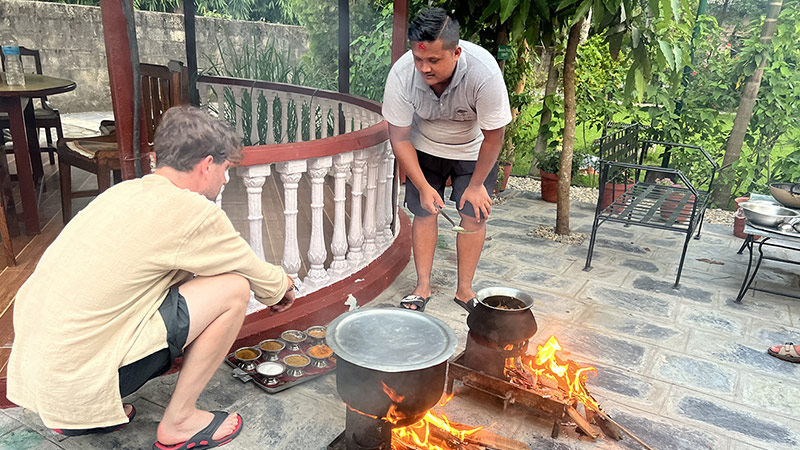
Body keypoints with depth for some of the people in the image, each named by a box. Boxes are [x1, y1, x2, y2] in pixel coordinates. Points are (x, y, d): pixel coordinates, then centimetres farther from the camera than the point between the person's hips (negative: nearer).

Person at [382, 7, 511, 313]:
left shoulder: (484, 73, -36)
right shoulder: (401, 75, -30)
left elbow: (493, 137, -22)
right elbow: (399, 138, -18)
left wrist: (476, 185, -13)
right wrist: (423, 187, -18)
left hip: (473, 149, -1)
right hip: (424, 147, 1)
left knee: (474, 215, -5)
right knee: (424, 212, -2)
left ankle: (464, 290, 10)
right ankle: (422, 288, 11)